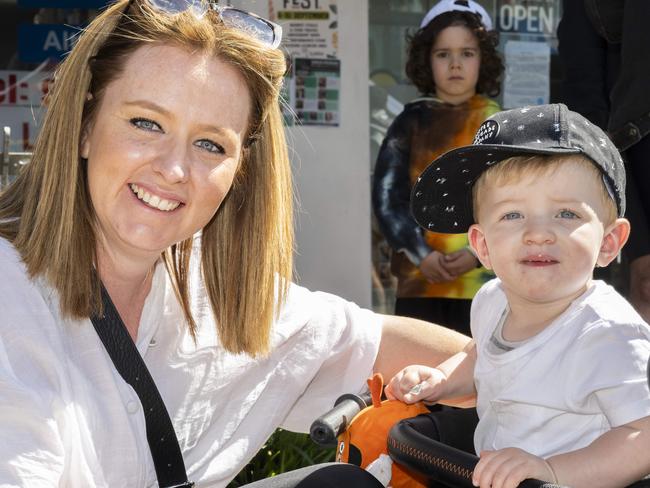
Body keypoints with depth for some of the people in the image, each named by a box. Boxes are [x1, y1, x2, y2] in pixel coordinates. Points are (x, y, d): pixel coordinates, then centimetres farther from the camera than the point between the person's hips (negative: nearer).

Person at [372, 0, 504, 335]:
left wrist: (478, 253, -15)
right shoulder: (412, 122, 6)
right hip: (419, 281, 1)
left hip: (484, 280, -1)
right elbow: (386, 198, -1)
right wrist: (421, 255, -14)